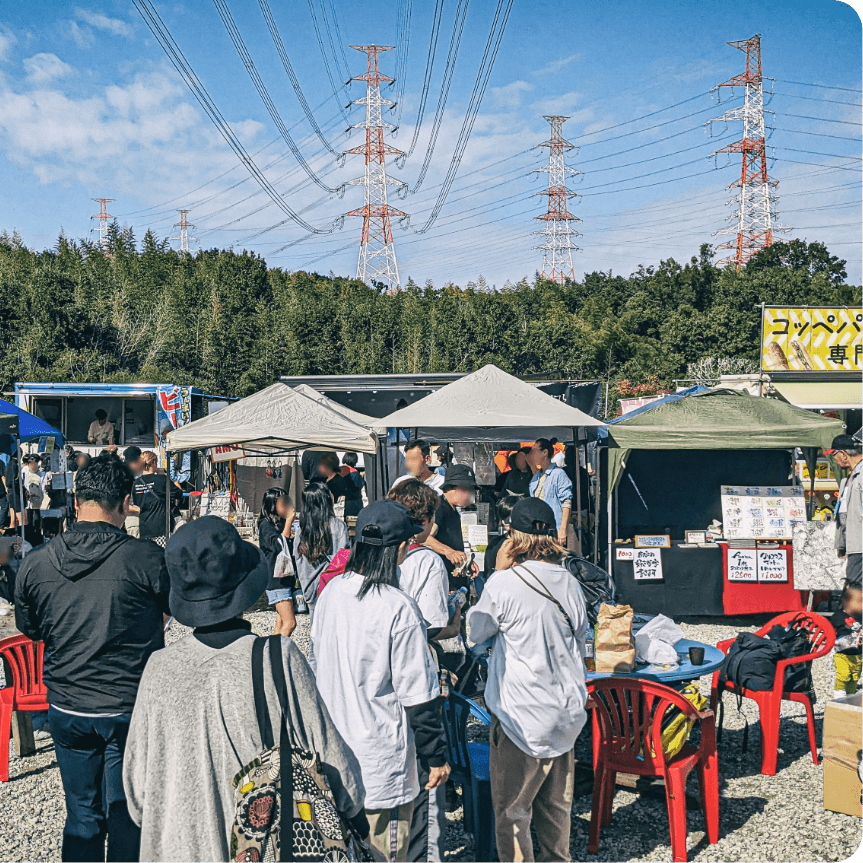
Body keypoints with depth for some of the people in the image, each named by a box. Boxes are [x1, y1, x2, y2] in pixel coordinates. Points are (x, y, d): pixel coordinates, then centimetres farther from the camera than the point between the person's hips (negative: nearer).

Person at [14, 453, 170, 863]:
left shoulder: (34, 564, -8)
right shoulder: (147, 559, -19)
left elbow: (30, 629, 9)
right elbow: (177, 607, -1)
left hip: (66, 710, 3)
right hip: (130, 708, -3)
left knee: (81, 816, 17)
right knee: (126, 816, 11)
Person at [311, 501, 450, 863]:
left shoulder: (331, 592, -2)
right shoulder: (399, 609, -22)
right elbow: (417, 695, -18)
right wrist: (437, 756, -6)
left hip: (331, 749, 7)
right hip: (380, 759, -7)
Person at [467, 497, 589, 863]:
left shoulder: (505, 583, -16)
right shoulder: (570, 583, 1)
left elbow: (476, 630, 1)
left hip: (521, 718, -6)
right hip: (565, 712, 6)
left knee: (512, 811, 6)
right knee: (556, 804, 20)